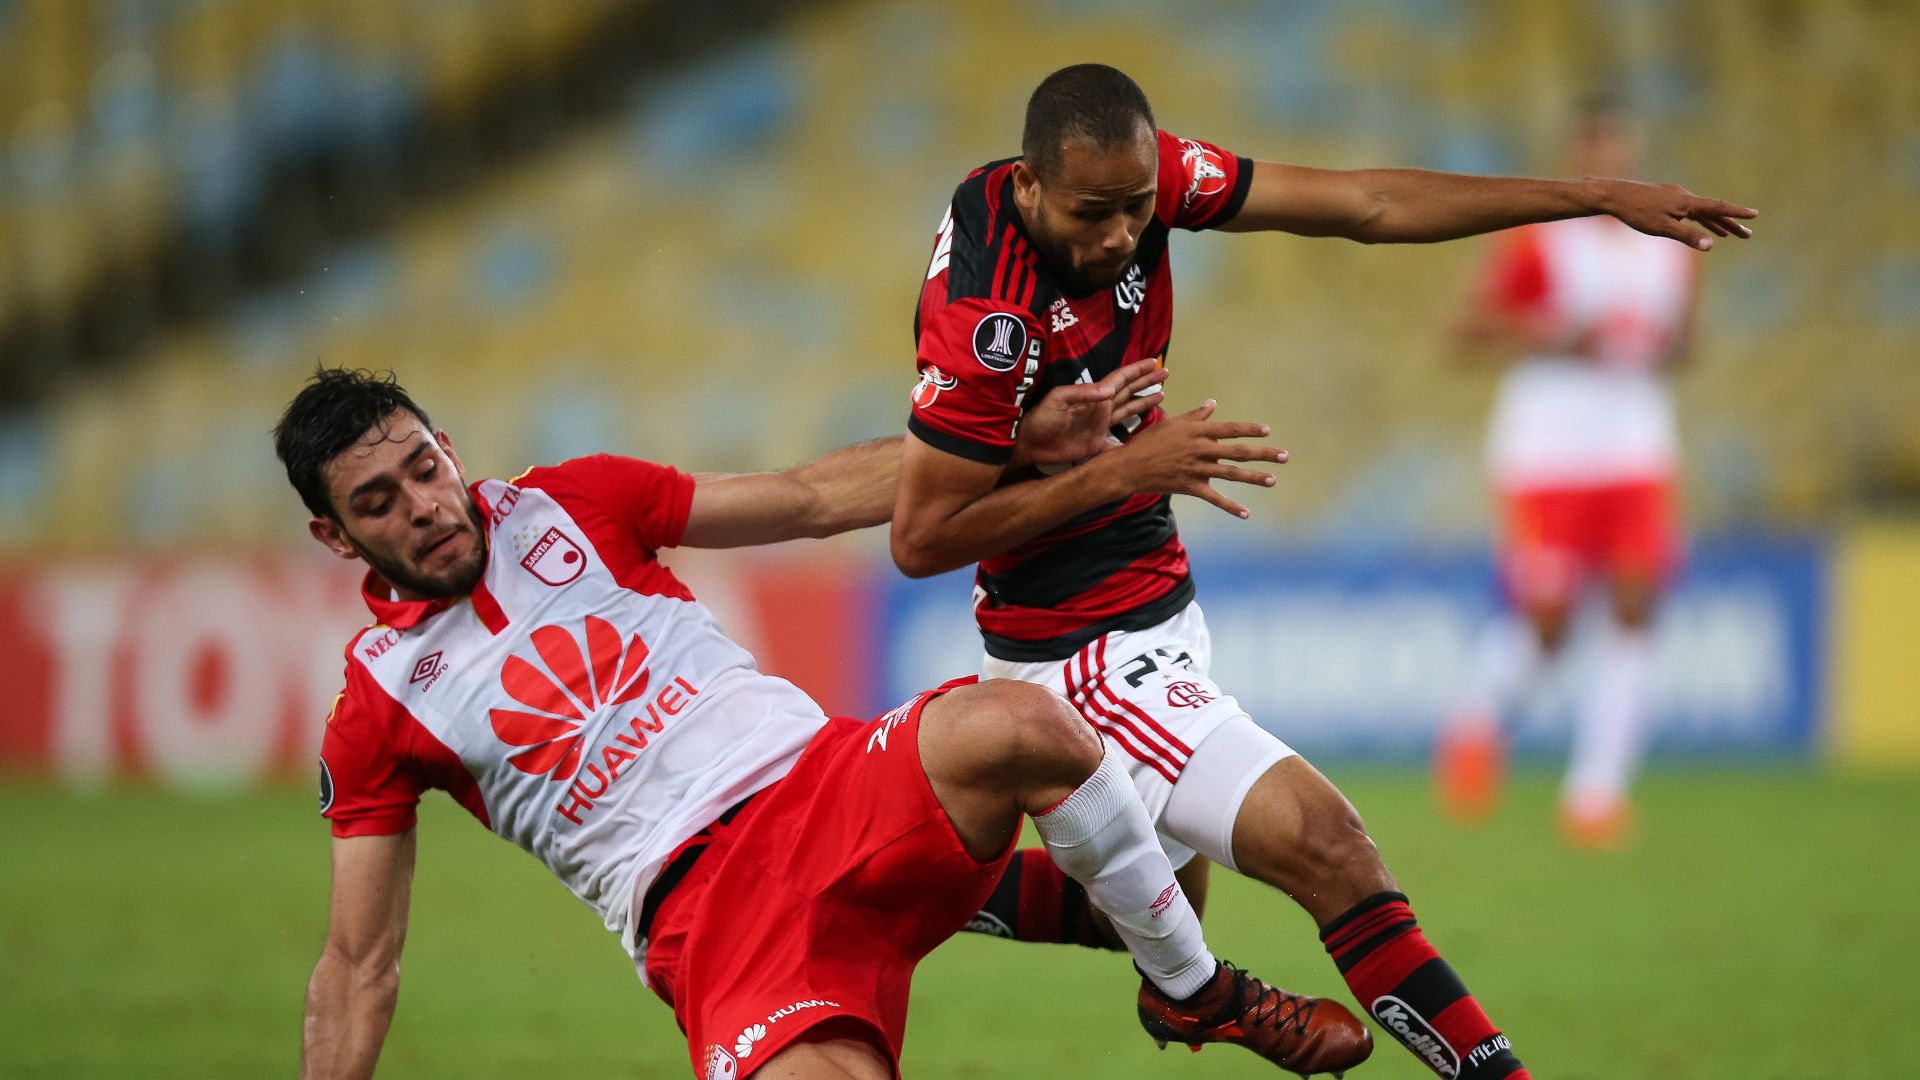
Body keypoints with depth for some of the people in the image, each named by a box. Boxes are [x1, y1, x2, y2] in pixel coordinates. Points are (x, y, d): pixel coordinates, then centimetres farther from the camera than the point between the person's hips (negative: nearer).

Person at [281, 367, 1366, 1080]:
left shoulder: (566, 505, 13)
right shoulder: (378, 710, 8)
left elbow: (810, 498, 15)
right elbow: (359, 966, 10)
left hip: (828, 779, 2)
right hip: (705, 912, -2)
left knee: (1011, 726, -31)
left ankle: (1191, 986, -9)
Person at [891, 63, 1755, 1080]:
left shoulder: (1136, 173, -8)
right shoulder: (989, 321, -29)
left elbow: (1367, 207, -3)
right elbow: (920, 539, -22)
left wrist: (1596, 195, -4)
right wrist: (1123, 470, -26)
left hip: (1156, 605, 9)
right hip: (1089, 648, -9)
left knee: (1161, 903, 25)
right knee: (1325, 846, -19)